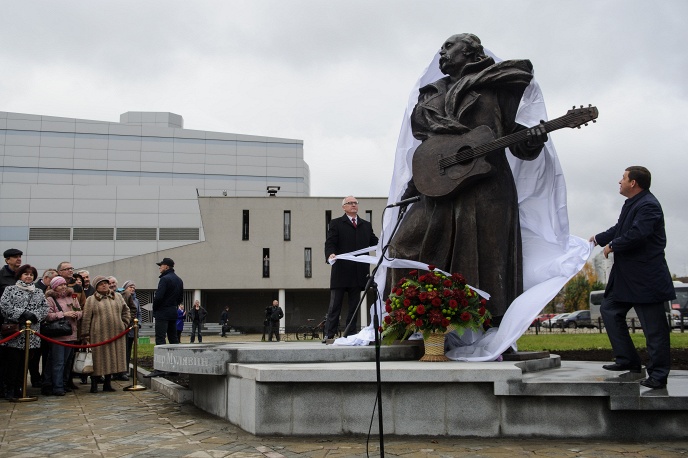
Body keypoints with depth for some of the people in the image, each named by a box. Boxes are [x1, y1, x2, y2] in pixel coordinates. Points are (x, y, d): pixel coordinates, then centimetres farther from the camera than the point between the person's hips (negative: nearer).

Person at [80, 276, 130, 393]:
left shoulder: (118, 297, 12)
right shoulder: (91, 300, 2)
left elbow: (125, 310, 23)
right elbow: (86, 319, 0)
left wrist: (124, 324, 11)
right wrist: (85, 336, -4)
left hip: (116, 335, 4)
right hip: (98, 335, -4)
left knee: (112, 358, 7)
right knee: (98, 360, -1)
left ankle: (107, 383, 18)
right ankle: (94, 385, 9)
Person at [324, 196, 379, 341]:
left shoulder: (366, 225, 20)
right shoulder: (336, 224, 7)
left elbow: (374, 242, 13)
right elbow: (330, 243, -4)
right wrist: (330, 254, -24)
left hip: (359, 273, 4)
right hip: (341, 271, -4)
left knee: (354, 304, 7)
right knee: (335, 304, -2)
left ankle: (351, 333, 12)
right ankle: (329, 334, 1)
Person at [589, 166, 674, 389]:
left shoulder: (648, 205, -18)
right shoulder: (632, 203, 13)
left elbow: (636, 235, -30)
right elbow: (620, 229, 25)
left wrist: (612, 246, -16)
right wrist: (599, 239, 33)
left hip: (645, 278, -11)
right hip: (626, 276, 11)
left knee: (654, 327, -1)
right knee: (609, 310, 15)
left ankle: (658, 375, 8)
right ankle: (628, 360, 21)